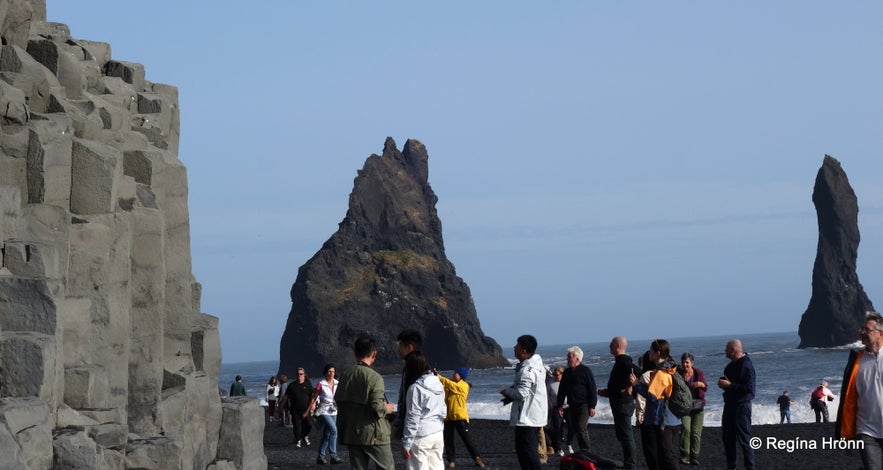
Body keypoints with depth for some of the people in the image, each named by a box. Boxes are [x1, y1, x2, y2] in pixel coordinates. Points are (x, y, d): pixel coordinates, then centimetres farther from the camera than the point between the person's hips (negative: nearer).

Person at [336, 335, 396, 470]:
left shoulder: (345, 376, 5)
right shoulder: (374, 377, -15)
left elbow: (338, 403, 8)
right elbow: (377, 407, -20)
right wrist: (387, 409, 0)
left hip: (351, 434, 6)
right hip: (374, 435, -6)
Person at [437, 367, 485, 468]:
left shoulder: (464, 386, -9)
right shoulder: (451, 386, 11)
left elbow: (449, 383, -22)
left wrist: (438, 376, -22)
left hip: (460, 417, -6)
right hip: (448, 417, 6)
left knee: (466, 439, -3)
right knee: (448, 440, 4)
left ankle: (476, 459, 6)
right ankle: (451, 460, 12)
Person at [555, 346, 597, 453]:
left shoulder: (585, 371, -6)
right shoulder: (567, 372, 13)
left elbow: (593, 389, -7)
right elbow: (562, 390, 18)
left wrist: (592, 406, -11)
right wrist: (560, 405, 13)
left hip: (584, 405, -7)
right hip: (572, 406, 7)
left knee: (581, 428, -16)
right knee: (572, 428, 4)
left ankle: (585, 451, -10)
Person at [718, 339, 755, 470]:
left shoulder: (746, 365, -18)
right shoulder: (732, 364, 11)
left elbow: (749, 388, -25)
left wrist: (730, 385, -22)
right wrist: (722, 382, 4)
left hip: (741, 405, -10)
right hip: (730, 404, 10)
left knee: (744, 439, -7)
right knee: (727, 437, 15)